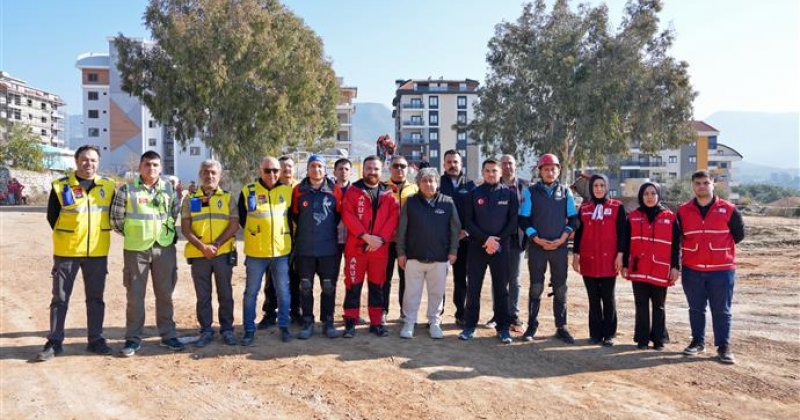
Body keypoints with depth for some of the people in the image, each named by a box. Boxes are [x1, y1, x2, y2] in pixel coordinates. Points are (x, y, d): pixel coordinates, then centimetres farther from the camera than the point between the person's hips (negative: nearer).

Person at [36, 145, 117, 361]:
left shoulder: (109, 186, 3)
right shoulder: (61, 186, -4)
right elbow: (52, 216, 3)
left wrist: (99, 234, 9)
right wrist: (66, 237, 5)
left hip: (97, 252, 2)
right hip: (66, 251, -2)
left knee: (95, 298, 9)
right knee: (60, 298, 6)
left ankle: (95, 339, 20)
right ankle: (54, 342, 16)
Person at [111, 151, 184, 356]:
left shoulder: (169, 189, 5)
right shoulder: (127, 189, -2)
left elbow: (176, 213, 15)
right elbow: (116, 218, 2)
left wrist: (168, 231, 9)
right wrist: (131, 234, 7)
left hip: (164, 247, 2)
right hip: (136, 249, -2)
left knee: (165, 293, 10)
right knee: (135, 295, 4)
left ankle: (168, 335, 20)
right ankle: (133, 339, 15)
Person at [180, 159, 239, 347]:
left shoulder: (227, 198, 6)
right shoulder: (190, 199, 6)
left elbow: (234, 225, -3)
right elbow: (185, 228, 0)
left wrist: (216, 244, -14)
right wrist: (202, 246, -13)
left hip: (223, 253, 0)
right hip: (198, 255, 1)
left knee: (225, 294, 7)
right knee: (203, 295, 7)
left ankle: (227, 329, 18)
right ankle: (206, 331, 18)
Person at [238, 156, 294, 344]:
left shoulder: (287, 190, 3)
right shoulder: (247, 191, -2)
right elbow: (241, 219, 7)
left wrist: (288, 237, 9)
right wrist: (253, 236, 9)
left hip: (281, 251, 1)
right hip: (255, 252, -1)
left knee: (283, 291, 8)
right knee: (251, 292, 6)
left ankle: (284, 327, 22)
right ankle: (249, 330, 18)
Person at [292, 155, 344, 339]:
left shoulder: (335, 190, 0)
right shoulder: (299, 190, 1)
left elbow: (339, 214, 9)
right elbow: (294, 215, 10)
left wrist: (329, 230, 9)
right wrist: (306, 231, 12)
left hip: (329, 248, 0)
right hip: (304, 248, 1)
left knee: (329, 287, 6)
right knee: (305, 287, 7)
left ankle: (328, 322, 17)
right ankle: (308, 322, 18)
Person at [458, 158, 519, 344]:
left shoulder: (509, 194, 5)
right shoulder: (474, 194, 5)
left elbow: (513, 221, 1)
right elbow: (468, 221, 0)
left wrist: (497, 240, -10)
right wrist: (486, 238, -12)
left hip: (501, 247, 0)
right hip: (477, 247, 0)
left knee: (501, 288, 5)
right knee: (473, 288, 3)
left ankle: (503, 327, 14)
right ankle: (470, 325, 12)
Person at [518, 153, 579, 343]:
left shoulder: (565, 192, 7)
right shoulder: (531, 192, 2)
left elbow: (573, 219, 7)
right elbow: (523, 220, -1)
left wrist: (561, 239, -6)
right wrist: (538, 240, -10)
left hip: (560, 247, 2)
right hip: (537, 247, -1)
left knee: (560, 288, 6)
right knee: (536, 287, 3)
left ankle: (561, 327, 16)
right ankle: (532, 326, 13)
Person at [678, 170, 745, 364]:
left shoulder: (728, 209, -3)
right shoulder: (683, 210, 2)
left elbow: (738, 234, 7)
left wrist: (720, 248, 9)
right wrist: (694, 250, 9)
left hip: (721, 269, -2)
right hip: (692, 270, 2)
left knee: (721, 310, 4)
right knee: (696, 309, 11)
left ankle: (724, 347, 13)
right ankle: (698, 342, 23)